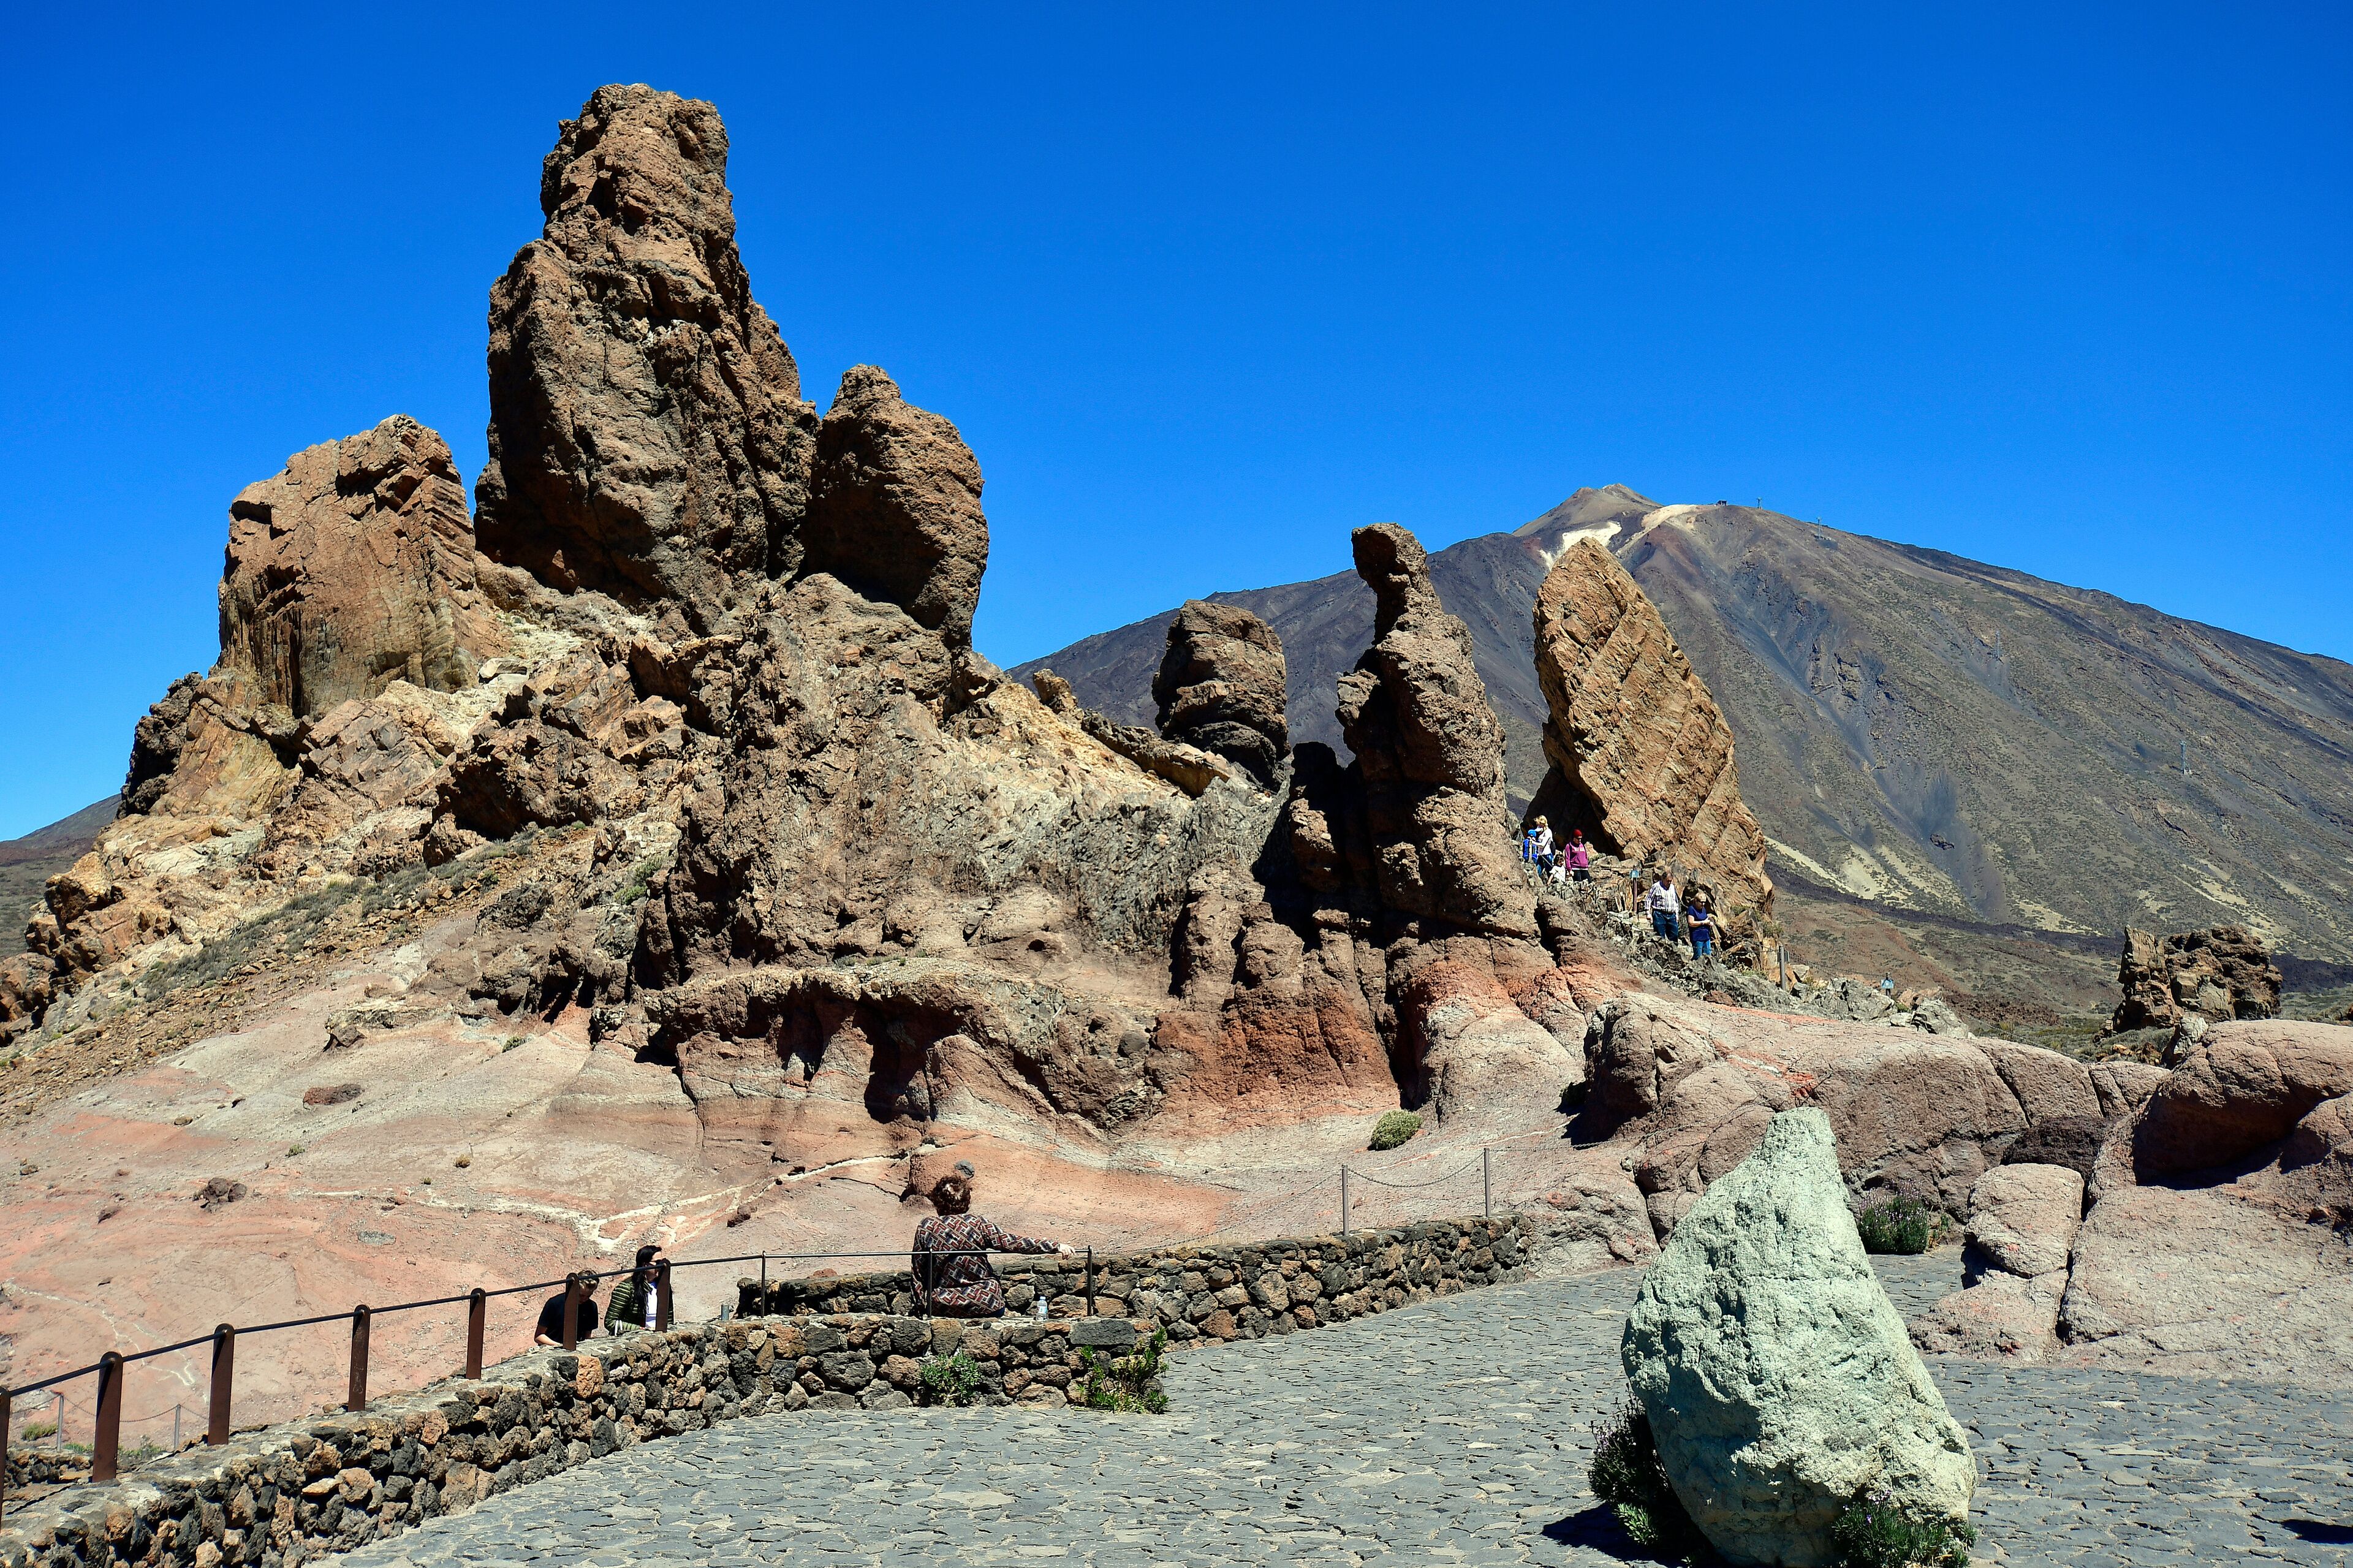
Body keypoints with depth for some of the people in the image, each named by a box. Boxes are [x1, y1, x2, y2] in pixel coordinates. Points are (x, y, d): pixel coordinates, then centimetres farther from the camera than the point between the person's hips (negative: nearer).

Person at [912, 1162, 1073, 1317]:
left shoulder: (925, 1229, -6)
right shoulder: (977, 1224, -10)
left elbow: (917, 1272, -1)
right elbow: (1013, 1243, -12)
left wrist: (923, 1303, 12)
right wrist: (1056, 1246, -9)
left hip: (941, 1307, 1)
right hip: (983, 1305, -1)